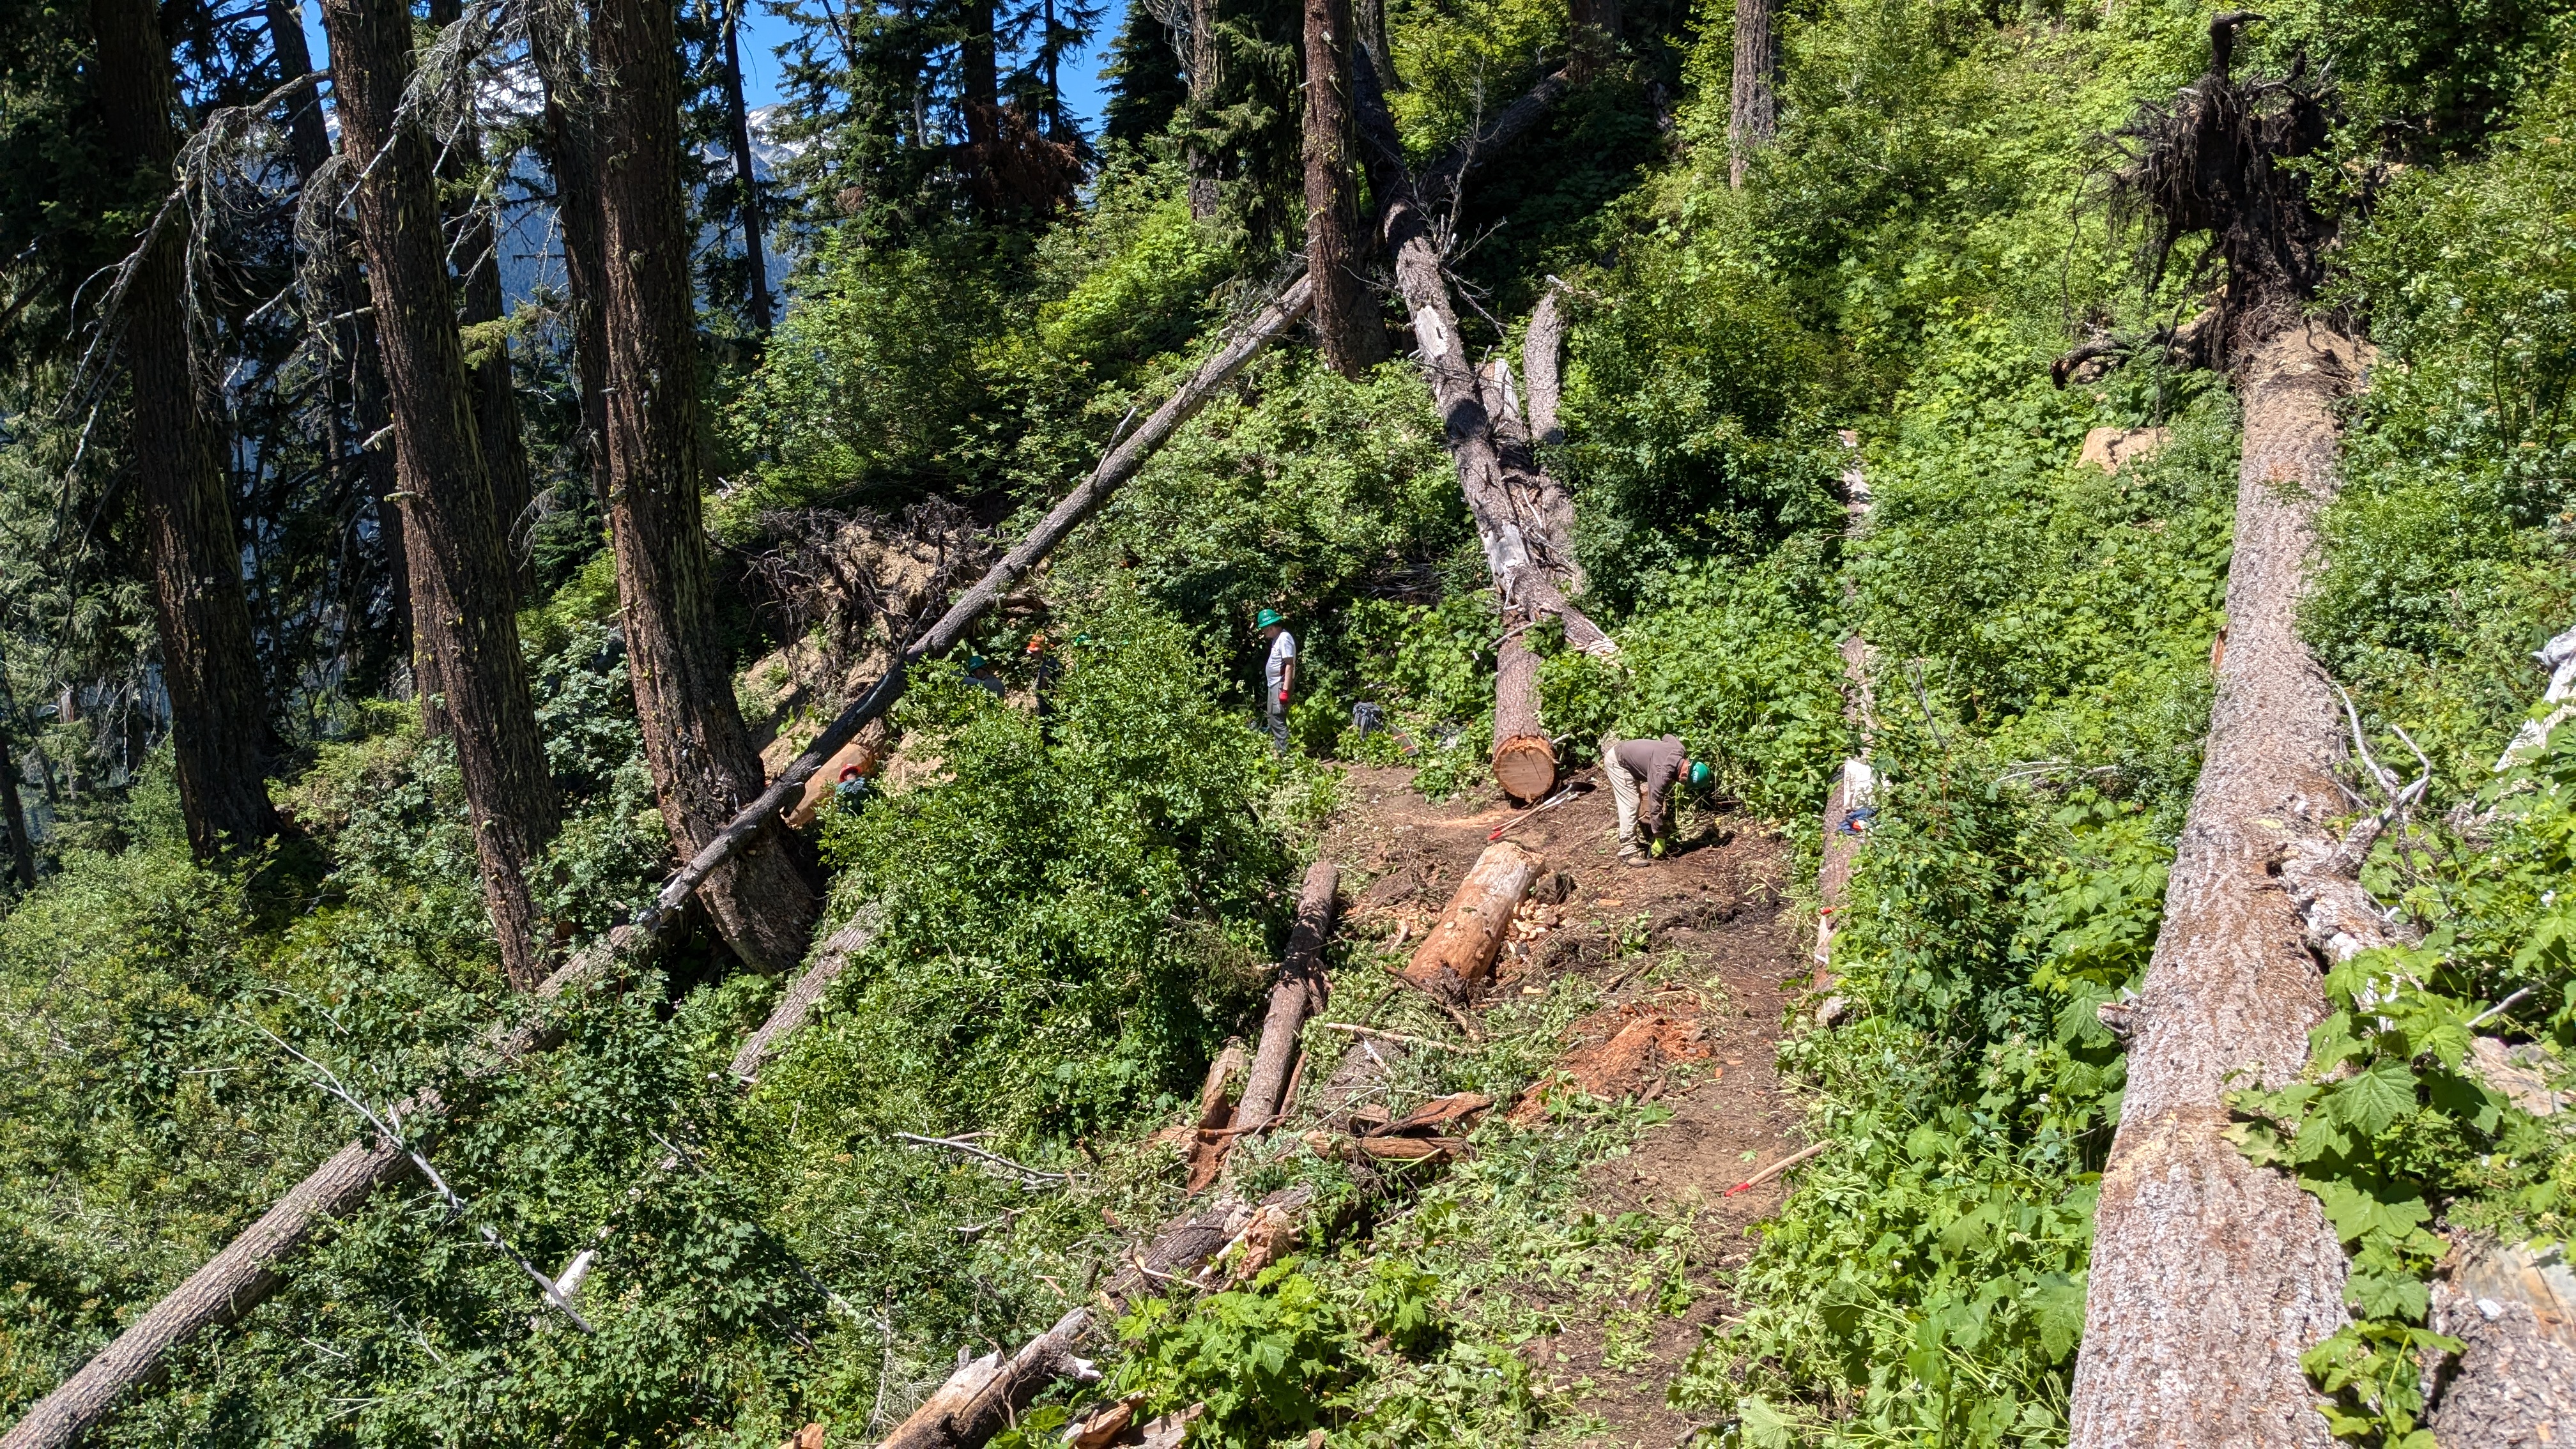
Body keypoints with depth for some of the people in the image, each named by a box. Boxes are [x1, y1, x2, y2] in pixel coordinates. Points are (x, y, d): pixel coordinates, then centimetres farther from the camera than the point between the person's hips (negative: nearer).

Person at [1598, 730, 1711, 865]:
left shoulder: (1679, 751, -11)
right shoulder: (1663, 773, -34)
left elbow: (1668, 737, 14)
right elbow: (1655, 805, -30)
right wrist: (1659, 838, -23)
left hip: (1625, 754, 10)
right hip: (1617, 761, -10)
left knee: (1638, 801, 11)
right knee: (1631, 805, -14)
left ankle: (1640, 844, 18)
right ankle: (1628, 853, -14)